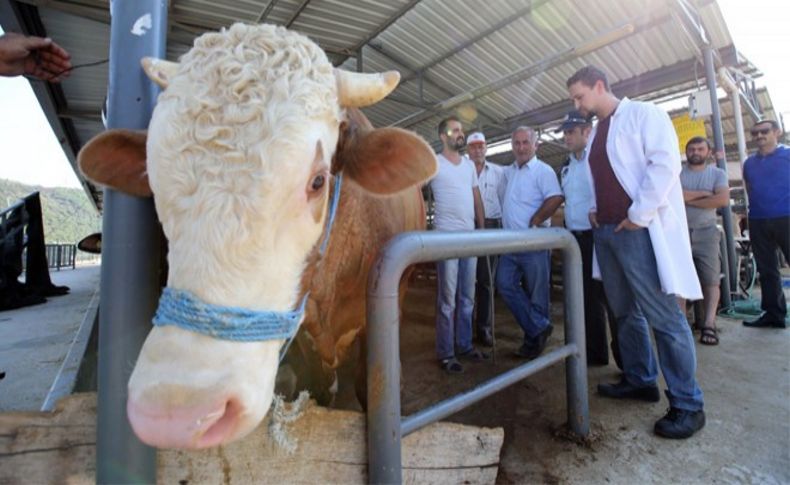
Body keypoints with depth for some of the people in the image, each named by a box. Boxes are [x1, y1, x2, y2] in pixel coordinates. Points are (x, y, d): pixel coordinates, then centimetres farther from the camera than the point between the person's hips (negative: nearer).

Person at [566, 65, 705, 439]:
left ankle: (687, 405, 7)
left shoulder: (644, 114, -2)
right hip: (606, 231, 8)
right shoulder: (595, 133, 20)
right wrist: (595, 209, 7)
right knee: (626, 313, 13)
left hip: (639, 231, -8)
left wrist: (638, 215, -17)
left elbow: (665, 163, -14)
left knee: (663, 316, -4)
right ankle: (639, 380, 27)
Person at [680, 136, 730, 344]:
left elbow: (723, 199, -8)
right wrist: (704, 193, -7)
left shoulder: (718, 173, 8)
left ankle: (709, 325, -1)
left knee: (711, 280, -4)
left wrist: (689, 199, -7)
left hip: (706, 233, 1)